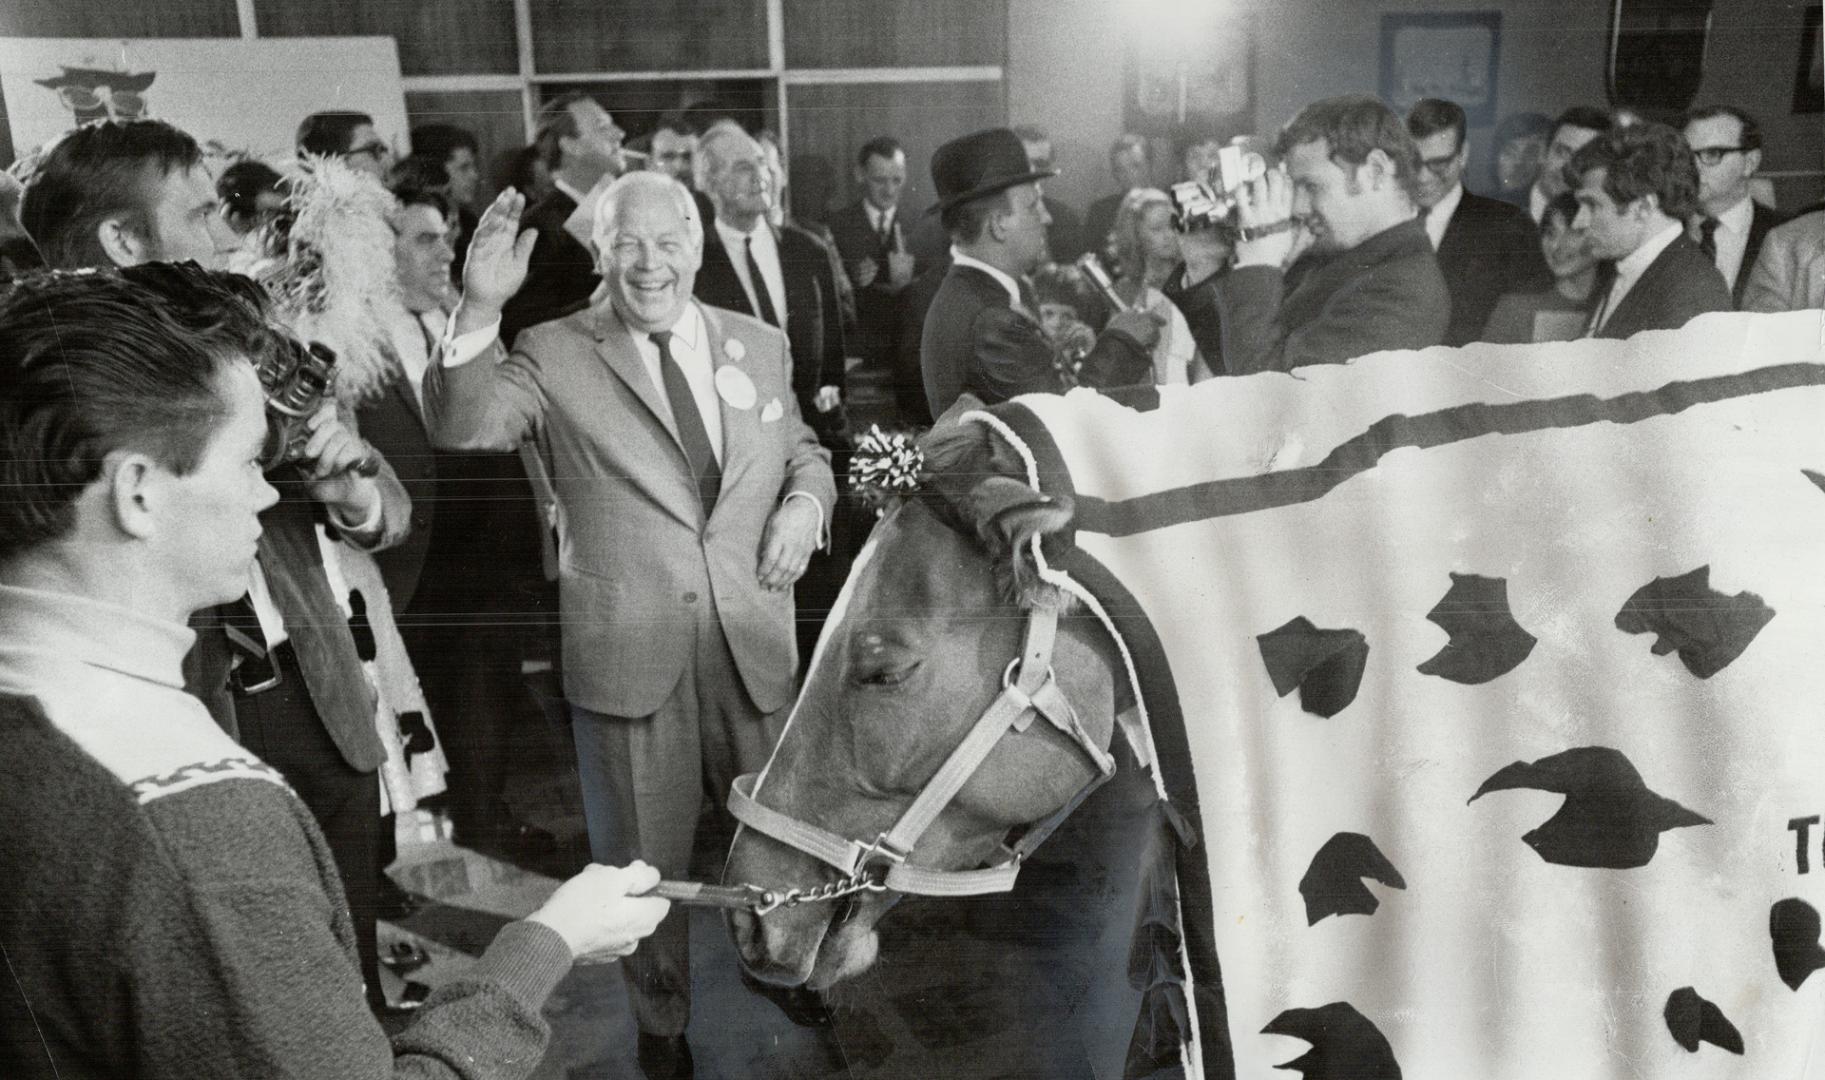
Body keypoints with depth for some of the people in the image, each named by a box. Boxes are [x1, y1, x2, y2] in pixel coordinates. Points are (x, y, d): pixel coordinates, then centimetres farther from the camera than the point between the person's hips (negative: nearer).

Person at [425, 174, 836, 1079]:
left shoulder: (759, 345, 5)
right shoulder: (554, 355, -5)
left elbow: (804, 453, 16)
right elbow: (460, 427, -18)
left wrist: (805, 505, -5)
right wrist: (479, 308, -31)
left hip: (754, 643, 3)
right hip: (629, 651, -2)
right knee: (643, 859, 15)